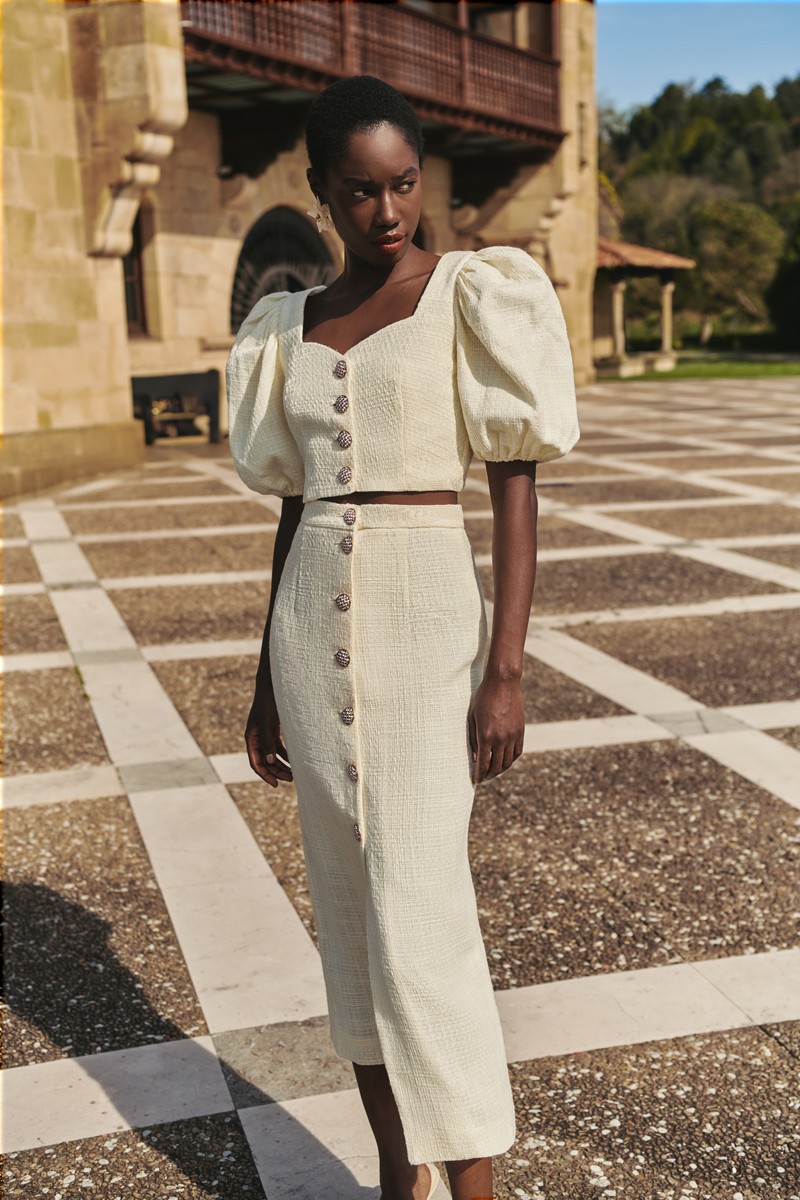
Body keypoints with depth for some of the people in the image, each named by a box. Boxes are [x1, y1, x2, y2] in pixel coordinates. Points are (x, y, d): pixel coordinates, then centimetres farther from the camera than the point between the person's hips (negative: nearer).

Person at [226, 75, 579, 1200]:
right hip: (313, 625, 5)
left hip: (426, 616, -5)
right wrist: (267, 678, 14)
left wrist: (506, 671, -15)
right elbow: (297, 505, 15)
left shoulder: (471, 293, -2)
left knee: (421, 915, -10)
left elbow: (516, 486, -7)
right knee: (349, 906, 10)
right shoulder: (292, 325, 12)